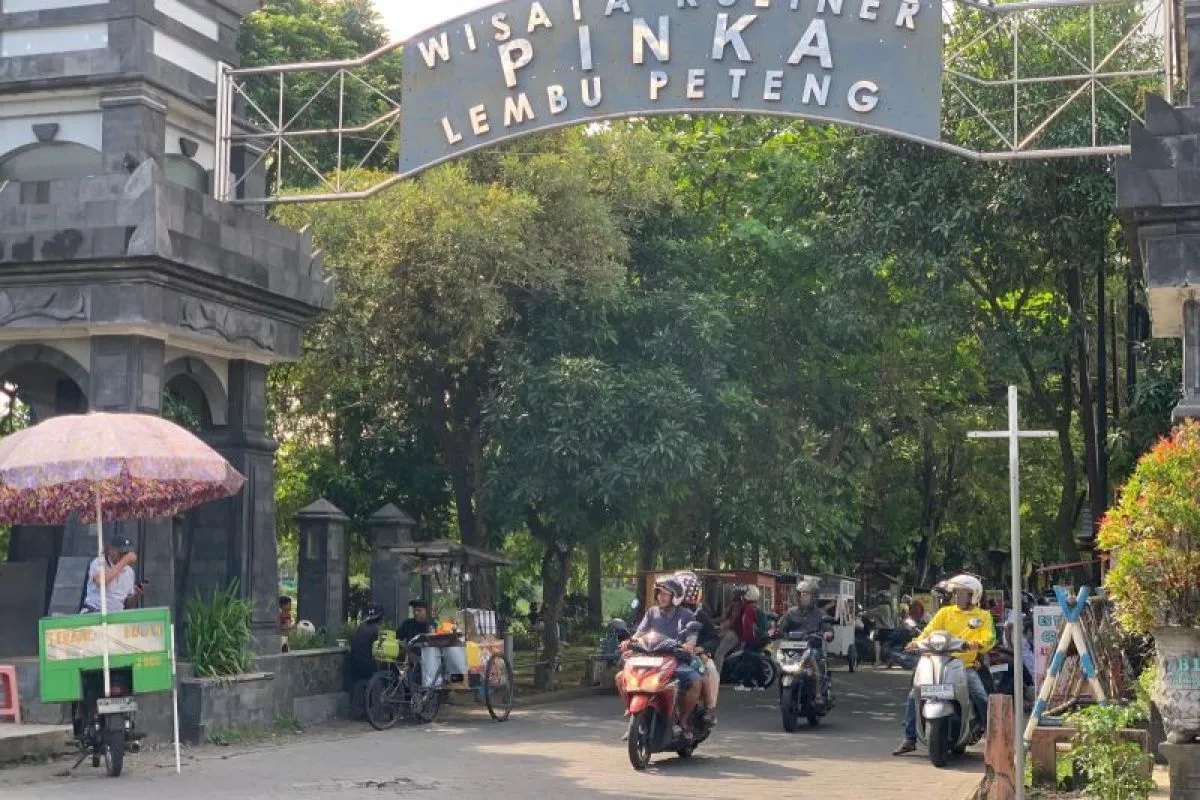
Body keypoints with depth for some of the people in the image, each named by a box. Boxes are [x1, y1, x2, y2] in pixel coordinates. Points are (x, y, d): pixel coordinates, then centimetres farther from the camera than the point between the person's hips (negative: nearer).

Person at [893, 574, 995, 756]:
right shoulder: (945, 612, 13)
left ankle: (981, 729, 12)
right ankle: (909, 739, -3)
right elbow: (930, 630, 2)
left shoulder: (983, 616, 9)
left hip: (966, 666, -2)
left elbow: (989, 640, -6)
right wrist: (918, 642, -18)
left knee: (981, 698, -22)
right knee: (914, 695, -12)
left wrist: (977, 644, -28)